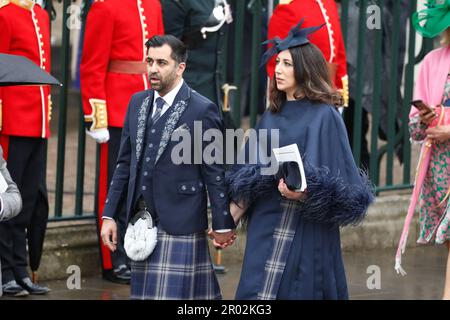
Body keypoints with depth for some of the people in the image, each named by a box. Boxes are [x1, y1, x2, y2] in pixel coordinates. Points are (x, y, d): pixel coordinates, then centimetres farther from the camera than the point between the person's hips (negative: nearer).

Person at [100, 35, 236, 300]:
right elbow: (125, 163, 15)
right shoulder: (138, 103, 11)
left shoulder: (202, 110, -8)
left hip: (179, 225, -6)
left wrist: (223, 224, -4)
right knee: (144, 291, 8)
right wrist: (109, 215, 12)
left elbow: (215, 172, -6)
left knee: (174, 293, -8)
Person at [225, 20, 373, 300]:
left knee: (297, 291, -5)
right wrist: (229, 219, 8)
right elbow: (250, 176, 15)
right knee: (256, 293, 3)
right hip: (266, 228, 6)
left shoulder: (324, 116, -6)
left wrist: (305, 193, -28)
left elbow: (334, 182, -10)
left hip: (305, 233, -6)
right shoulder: (272, 117, 14)